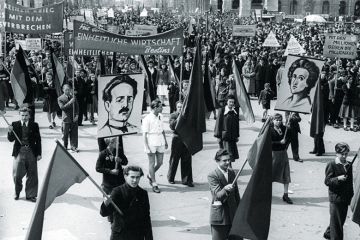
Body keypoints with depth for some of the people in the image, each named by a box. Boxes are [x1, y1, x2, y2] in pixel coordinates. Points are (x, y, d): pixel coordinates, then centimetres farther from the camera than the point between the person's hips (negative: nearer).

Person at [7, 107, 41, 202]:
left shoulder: (34, 125, 3)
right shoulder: (15, 125, 3)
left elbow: (38, 140, 5)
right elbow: (11, 139, 2)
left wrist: (39, 153, 2)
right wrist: (10, 132, -18)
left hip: (31, 152, 0)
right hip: (19, 152, 0)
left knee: (32, 175, 3)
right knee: (17, 174, 1)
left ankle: (30, 195, 15)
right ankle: (17, 192, 26)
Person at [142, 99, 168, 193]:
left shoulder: (160, 116, 9)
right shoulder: (147, 118, -12)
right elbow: (144, 134, -12)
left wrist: (165, 141, 20)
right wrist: (147, 147, -16)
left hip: (160, 143, 6)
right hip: (151, 143, -6)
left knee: (160, 162, 9)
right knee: (152, 163, 2)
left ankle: (150, 175, 34)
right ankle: (154, 184, 10)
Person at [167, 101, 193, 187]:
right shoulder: (173, 115, 2)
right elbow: (172, 126, -12)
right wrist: (179, 118, -16)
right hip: (177, 139, -2)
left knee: (187, 160, 2)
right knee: (174, 160, 7)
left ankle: (186, 180, 9)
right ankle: (170, 178, 24)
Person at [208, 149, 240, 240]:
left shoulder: (232, 172, 8)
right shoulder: (212, 176, -12)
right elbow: (218, 195, -22)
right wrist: (225, 189, -42)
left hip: (232, 212, 6)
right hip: (219, 214, -6)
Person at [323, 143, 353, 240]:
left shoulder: (349, 165, 6)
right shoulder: (331, 165, -10)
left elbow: (350, 182, 14)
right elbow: (327, 181, -12)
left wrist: (351, 195, 12)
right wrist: (338, 179, -26)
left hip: (346, 198, 6)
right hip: (335, 197, -6)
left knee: (342, 219, 15)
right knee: (336, 220, 1)